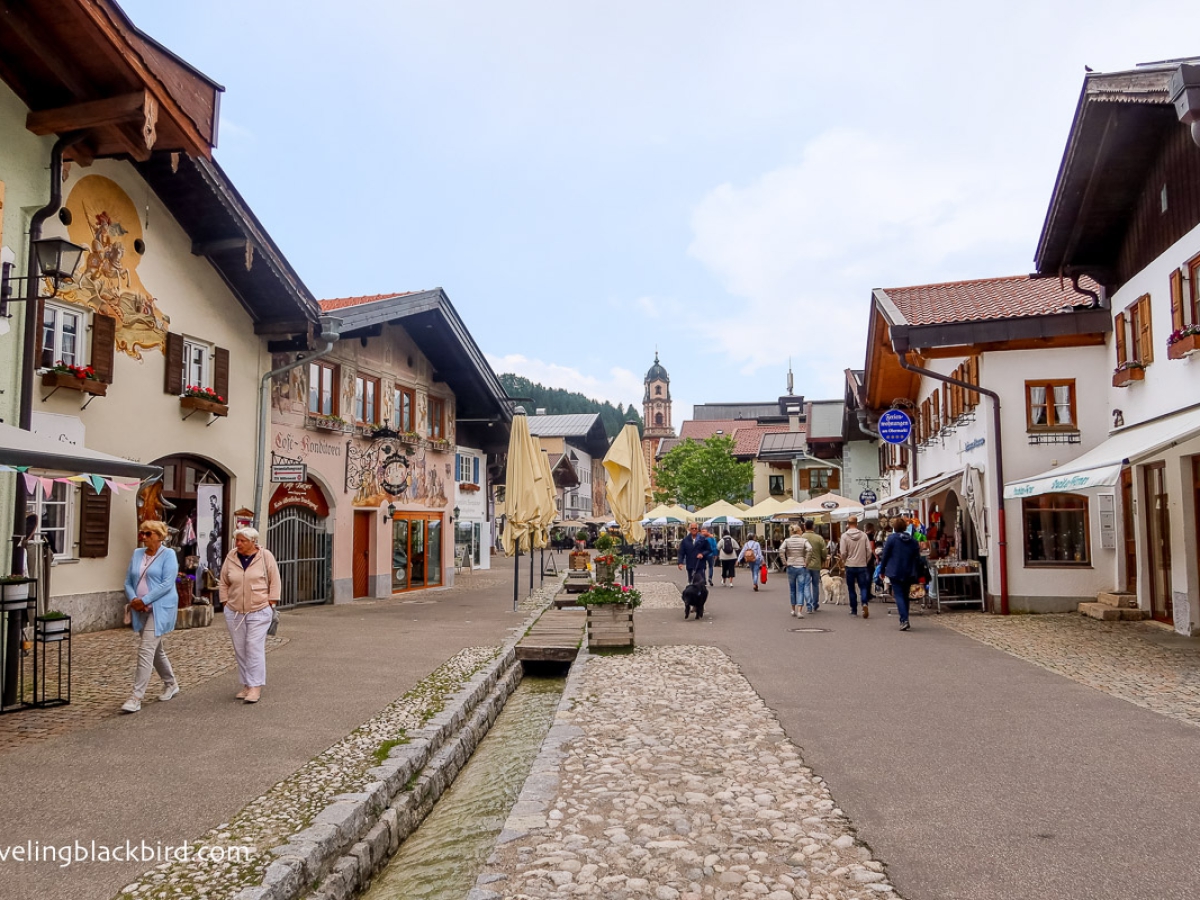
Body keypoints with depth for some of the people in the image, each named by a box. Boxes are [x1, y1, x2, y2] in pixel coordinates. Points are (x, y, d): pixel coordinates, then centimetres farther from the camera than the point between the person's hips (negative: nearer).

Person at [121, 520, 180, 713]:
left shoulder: (168, 554, -8)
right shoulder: (137, 554, 11)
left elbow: (167, 583, -16)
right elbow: (128, 581, 10)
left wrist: (144, 600, -18)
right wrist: (133, 599, -8)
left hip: (160, 609, -7)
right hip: (141, 610, 7)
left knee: (146, 650, -12)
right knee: (156, 649, 17)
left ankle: (137, 696, -10)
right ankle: (171, 684, 35)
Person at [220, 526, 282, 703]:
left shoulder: (265, 556, -5)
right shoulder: (231, 557, 3)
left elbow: (274, 581, -1)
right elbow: (224, 583, 12)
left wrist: (270, 603, -4)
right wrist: (226, 603, 6)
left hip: (258, 611, -4)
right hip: (234, 612, 4)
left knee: (255, 648, -9)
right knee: (240, 649, 8)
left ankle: (256, 687, -6)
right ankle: (246, 685, 17)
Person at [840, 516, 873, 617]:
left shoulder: (845, 536, -8)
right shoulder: (864, 535, -3)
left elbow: (843, 553, -10)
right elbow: (869, 551, -2)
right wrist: (866, 562, 13)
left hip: (850, 566, -1)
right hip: (862, 566, 1)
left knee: (851, 588, 10)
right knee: (863, 586, 7)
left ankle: (854, 610, 14)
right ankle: (865, 603, -18)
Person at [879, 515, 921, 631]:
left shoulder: (891, 538, -9)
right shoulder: (912, 540, 4)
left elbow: (885, 555, -6)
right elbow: (917, 558, 7)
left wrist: (882, 570, 4)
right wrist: (913, 571, 17)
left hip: (895, 572, -4)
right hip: (908, 573, 5)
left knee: (899, 595, -5)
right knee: (905, 595, 16)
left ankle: (904, 620, -19)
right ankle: (905, 620, 23)